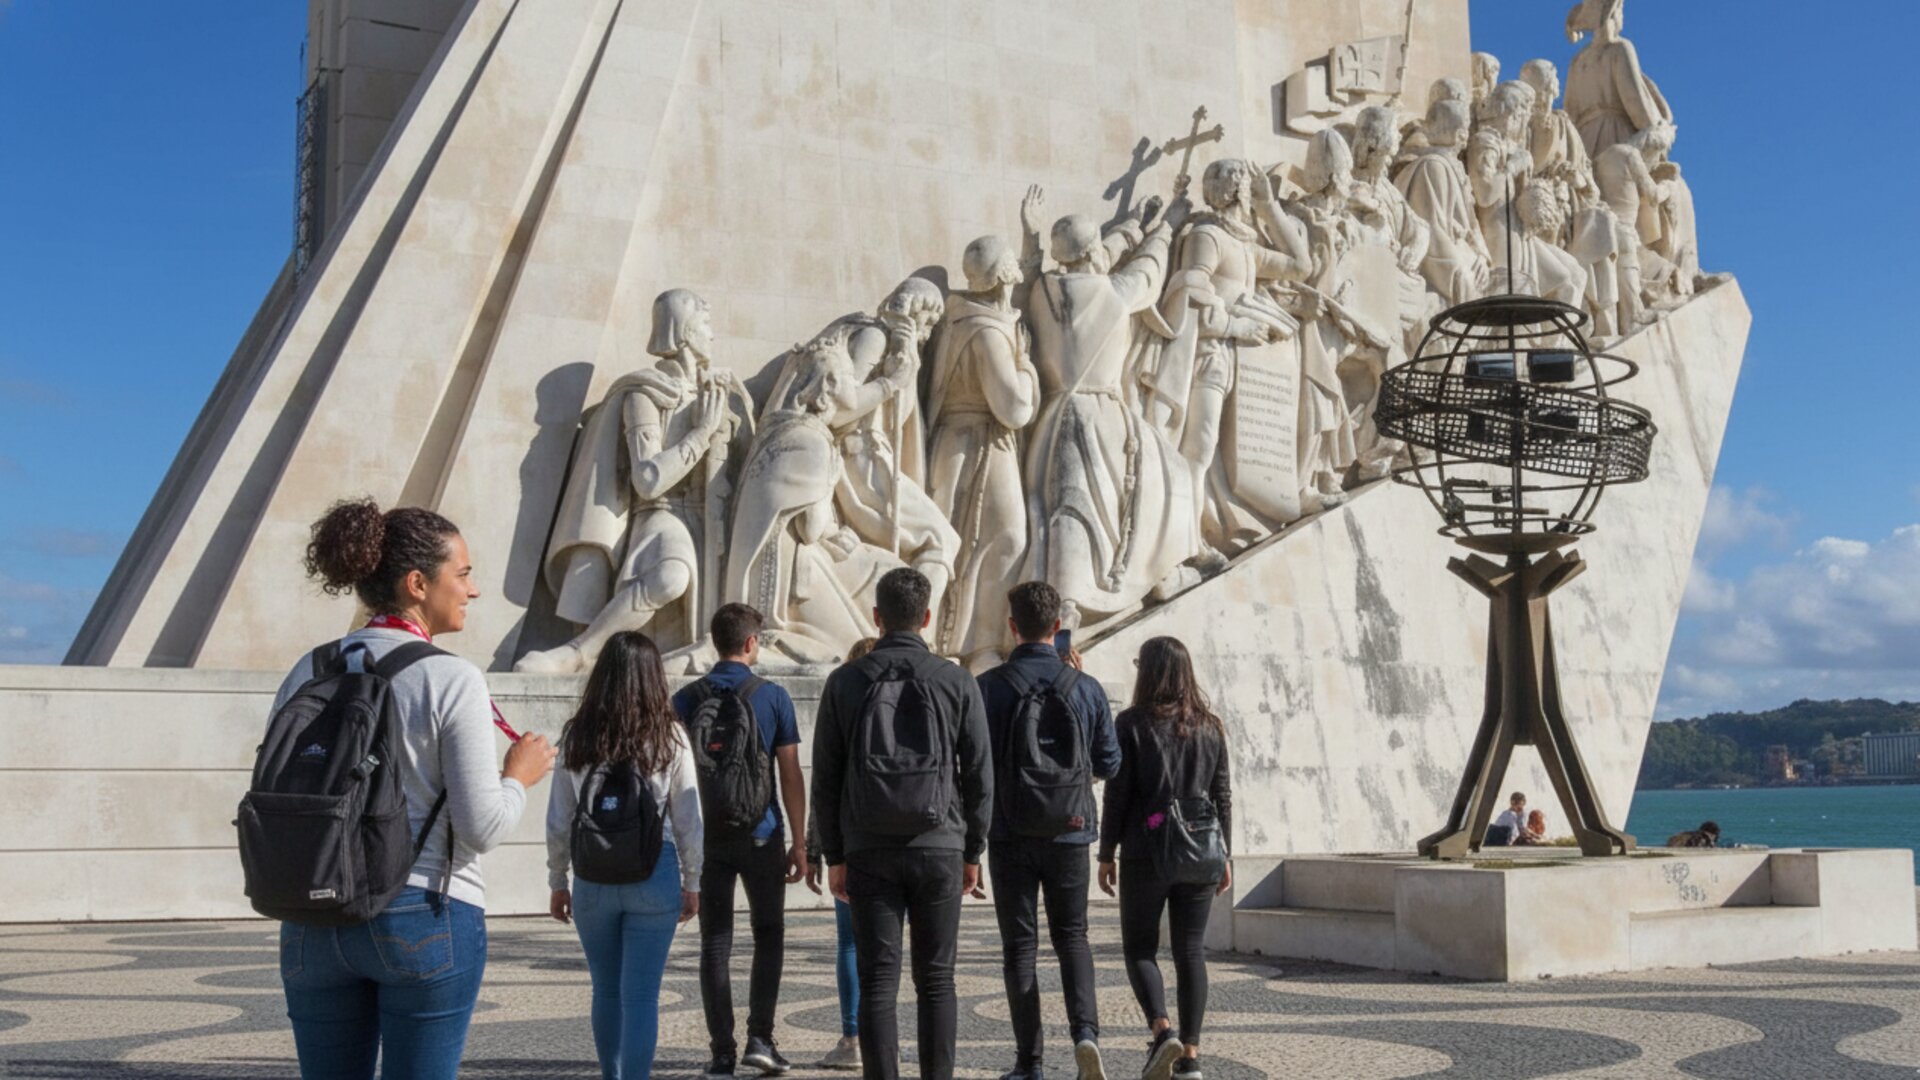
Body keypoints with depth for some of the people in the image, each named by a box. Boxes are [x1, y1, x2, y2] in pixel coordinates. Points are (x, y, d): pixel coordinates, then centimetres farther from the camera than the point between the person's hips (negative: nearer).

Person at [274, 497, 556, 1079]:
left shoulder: (307, 674, 4)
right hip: (427, 919, -5)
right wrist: (518, 776, 4)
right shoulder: (451, 679, -11)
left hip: (316, 923, 5)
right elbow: (481, 828, -14)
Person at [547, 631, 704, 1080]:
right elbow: (687, 820, -2)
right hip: (653, 874, -2)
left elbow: (558, 822, 2)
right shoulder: (669, 736, -5)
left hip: (593, 875, 2)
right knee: (640, 997, 2)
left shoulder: (576, 737, -2)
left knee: (606, 993, 18)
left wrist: (557, 881, 13)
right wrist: (691, 882, 9)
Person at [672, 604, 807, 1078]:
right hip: (760, 834, -1)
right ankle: (760, 1039, 4)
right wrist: (799, 843, 1)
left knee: (715, 942, 7)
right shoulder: (773, 696, -3)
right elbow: (791, 776, -4)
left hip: (707, 837, 1)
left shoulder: (688, 698, 2)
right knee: (768, 934, 13)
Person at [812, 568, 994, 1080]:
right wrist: (973, 851, 10)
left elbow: (825, 779, 2)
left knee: (877, 979, 3)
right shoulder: (957, 682, 0)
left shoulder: (845, 682, 1)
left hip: (869, 851, 0)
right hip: (939, 847, 0)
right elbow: (979, 777, 1)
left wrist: (834, 855, 8)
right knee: (936, 979, 7)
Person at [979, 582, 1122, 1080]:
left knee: (1020, 946, 8)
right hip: (1070, 834, 1)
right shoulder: (1086, 688, -2)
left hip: (1010, 836, -1)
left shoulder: (989, 687, -8)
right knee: (1071, 936, 16)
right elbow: (1109, 764, 6)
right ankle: (1085, 1030, -6)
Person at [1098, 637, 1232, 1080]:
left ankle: (1162, 1030, -11)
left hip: (1146, 854, -3)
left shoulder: (1133, 723, -7)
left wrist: (1106, 854, 0)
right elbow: (1222, 796, 7)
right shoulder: (1209, 726, 6)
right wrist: (1225, 855, 14)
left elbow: (1117, 794, -7)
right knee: (1191, 951, 8)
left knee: (1139, 947, 9)